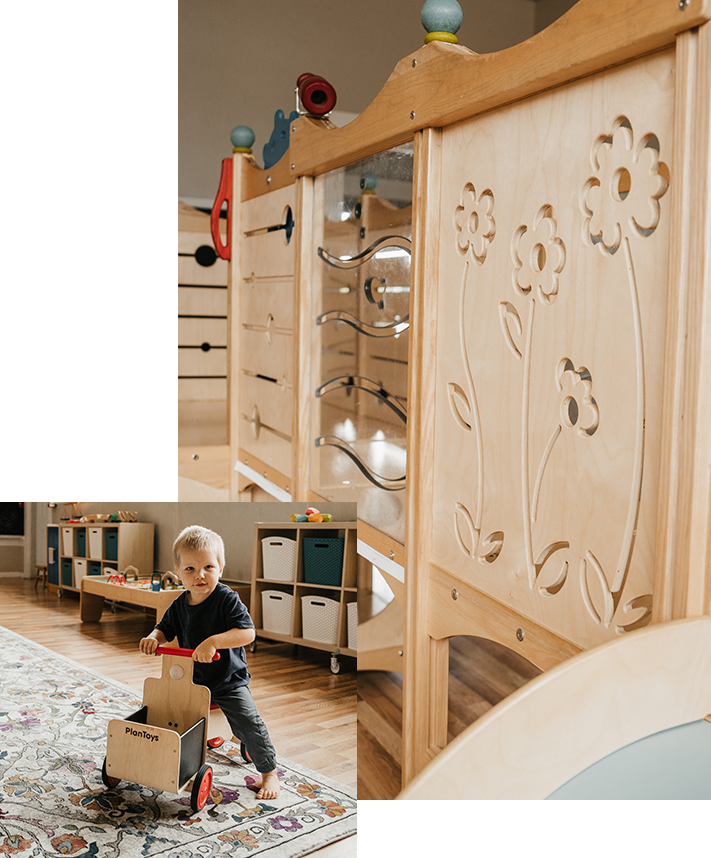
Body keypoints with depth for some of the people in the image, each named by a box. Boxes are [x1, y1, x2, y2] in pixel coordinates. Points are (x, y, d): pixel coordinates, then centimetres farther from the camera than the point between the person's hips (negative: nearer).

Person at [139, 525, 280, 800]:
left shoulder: (227, 599, -21)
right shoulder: (180, 605, -3)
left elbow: (247, 633, -30)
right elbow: (165, 629, 10)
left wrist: (213, 642, -42)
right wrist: (152, 638, -13)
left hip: (229, 679, -5)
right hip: (193, 679, 5)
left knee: (249, 724, -13)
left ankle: (269, 772, 8)